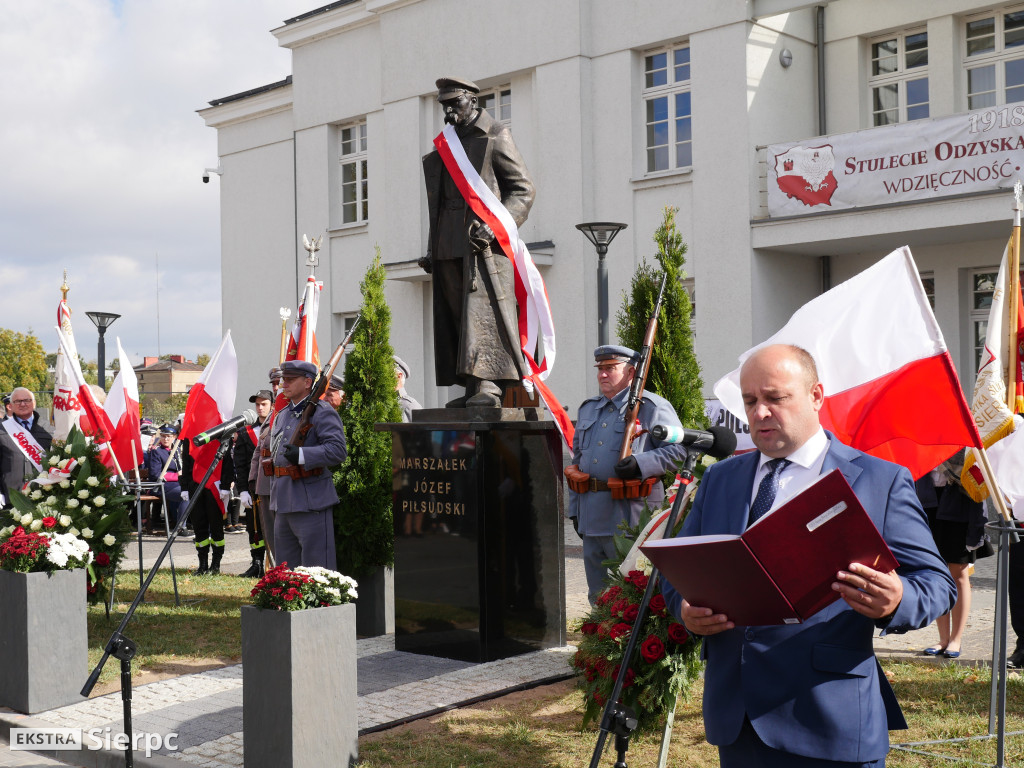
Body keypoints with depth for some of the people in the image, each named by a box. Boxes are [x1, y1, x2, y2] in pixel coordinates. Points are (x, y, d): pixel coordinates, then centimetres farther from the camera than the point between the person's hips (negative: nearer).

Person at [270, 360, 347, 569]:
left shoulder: (322, 412, -8)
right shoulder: (282, 415, 18)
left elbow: (337, 450, -20)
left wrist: (302, 455, -31)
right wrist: (274, 493, 26)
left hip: (312, 503, -9)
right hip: (285, 503, 9)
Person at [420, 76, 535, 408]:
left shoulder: (495, 137, 2)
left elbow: (523, 189, -4)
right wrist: (432, 249, 18)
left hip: (484, 245, -7)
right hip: (449, 247, 7)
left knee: (483, 310, -17)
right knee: (457, 316, 3)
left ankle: (488, 386, -20)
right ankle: (473, 391, 6)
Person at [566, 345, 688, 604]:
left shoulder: (653, 408, -2)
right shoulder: (588, 409, 19)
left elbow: (680, 450, -9)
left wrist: (640, 464, -22)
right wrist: (575, 509, 18)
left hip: (630, 516, -7)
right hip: (592, 519, 7)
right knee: (598, 597, 14)